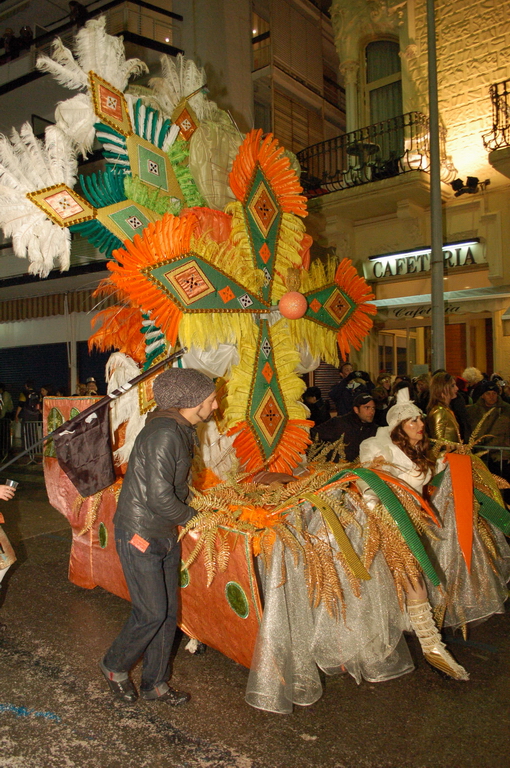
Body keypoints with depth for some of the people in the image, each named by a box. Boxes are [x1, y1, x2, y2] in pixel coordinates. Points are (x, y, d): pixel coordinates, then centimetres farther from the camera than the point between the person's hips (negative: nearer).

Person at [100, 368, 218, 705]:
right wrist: (193, 517, -13)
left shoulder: (182, 431, 8)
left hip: (165, 535, 9)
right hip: (139, 535, -9)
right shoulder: (164, 433, -24)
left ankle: (156, 683, 30)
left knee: (168, 612, 14)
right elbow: (159, 497, -27)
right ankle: (115, 666, 27)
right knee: (152, 612, 0)